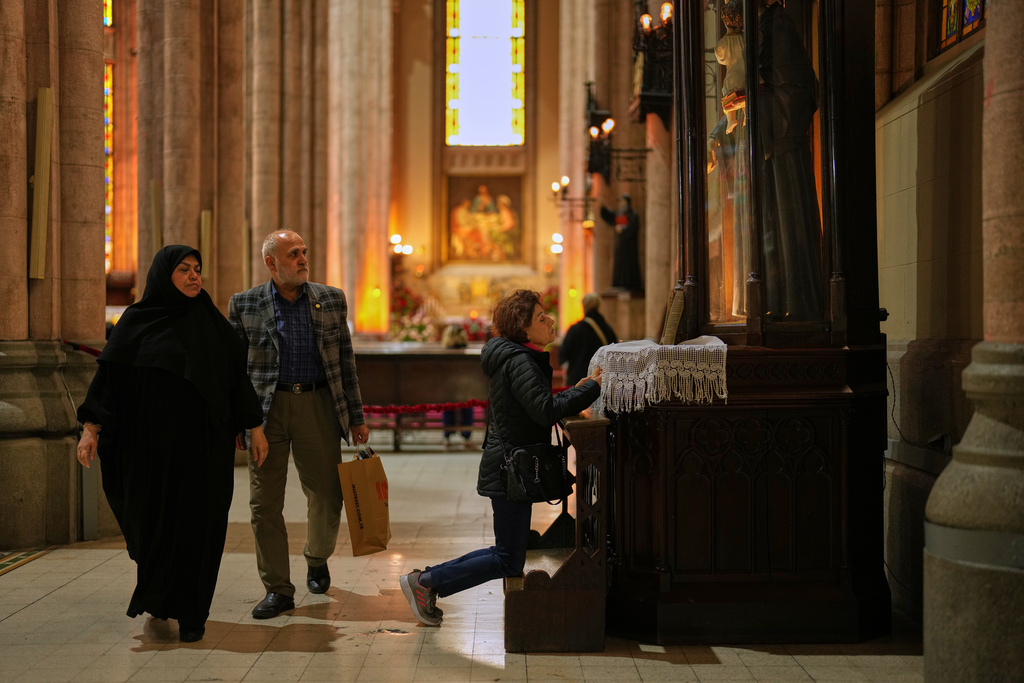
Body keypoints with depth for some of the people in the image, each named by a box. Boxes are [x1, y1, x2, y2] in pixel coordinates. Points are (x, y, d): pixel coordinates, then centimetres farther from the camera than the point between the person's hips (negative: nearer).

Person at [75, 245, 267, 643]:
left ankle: (191, 613, 10)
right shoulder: (136, 321, 3)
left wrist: (255, 426, 6)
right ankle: (157, 594, 31)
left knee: (198, 523, -1)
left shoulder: (212, 322, 8)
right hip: (153, 441, -1)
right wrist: (91, 427, -11)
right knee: (153, 519, 3)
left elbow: (237, 373, 9)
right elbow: (109, 375, -1)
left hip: (204, 440, 1)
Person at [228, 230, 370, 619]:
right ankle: (278, 590, 12)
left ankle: (317, 559, 37)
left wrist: (356, 417, 7)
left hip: (318, 405, 1)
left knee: (327, 497, 7)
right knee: (265, 502, 0)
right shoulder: (244, 305, 3)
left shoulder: (331, 300, 7)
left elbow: (346, 363, 9)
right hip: (266, 410, -1)